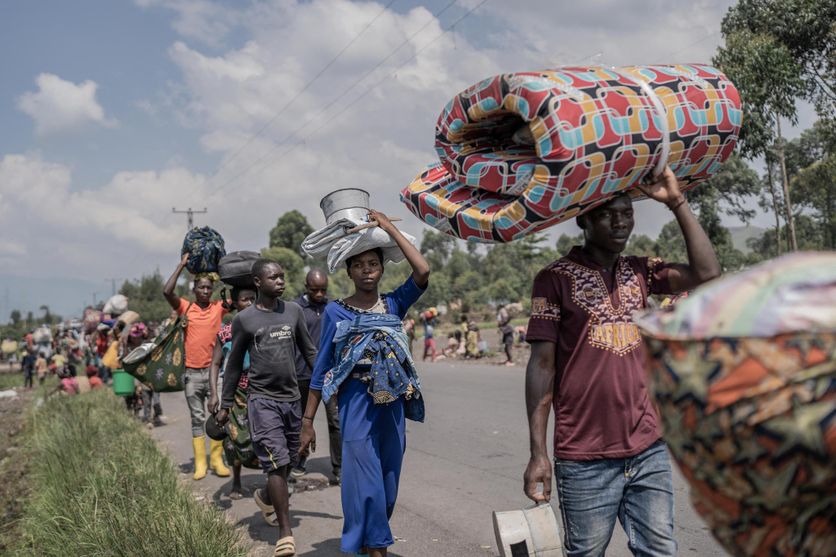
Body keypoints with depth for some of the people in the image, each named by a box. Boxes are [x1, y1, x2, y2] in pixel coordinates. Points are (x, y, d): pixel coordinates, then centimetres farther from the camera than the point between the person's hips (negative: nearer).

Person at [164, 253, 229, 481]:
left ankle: (217, 459, 12)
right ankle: (200, 463, 11)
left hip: (214, 370, 1)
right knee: (197, 418, 7)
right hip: (192, 372, 0)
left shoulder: (219, 308, 2)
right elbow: (167, 291, -15)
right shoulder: (185, 307, 0)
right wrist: (182, 265, -11)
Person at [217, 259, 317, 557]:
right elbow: (234, 364, 4)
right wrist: (225, 405, 7)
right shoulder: (244, 319, -3)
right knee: (277, 461, -10)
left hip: (292, 398, 4)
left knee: (289, 460, 14)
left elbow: (309, 351, 12)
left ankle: (267, 496, 44)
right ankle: (285, 531, -3)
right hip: (262, 399, -4)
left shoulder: (294, 311, 5)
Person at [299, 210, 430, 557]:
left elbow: (422, 272, -12)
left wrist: (389, 228, -7)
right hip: (356, 405, -3)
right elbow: (322, 369, 2)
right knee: (366, 483, -6)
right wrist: (307, 421, 0)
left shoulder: (394, 304, 6)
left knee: (388, 483, 11)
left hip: (392, 404, 3)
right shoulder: (335, 312, 0)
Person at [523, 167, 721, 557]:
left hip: (649, 450, 4)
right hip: (585, 459, -4)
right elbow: (542, 365, -7)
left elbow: (707, 273, -5)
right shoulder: (556, 279, -5)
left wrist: (676, 202, -6)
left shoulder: (640, 272, 10)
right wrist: (538, 453, -11)